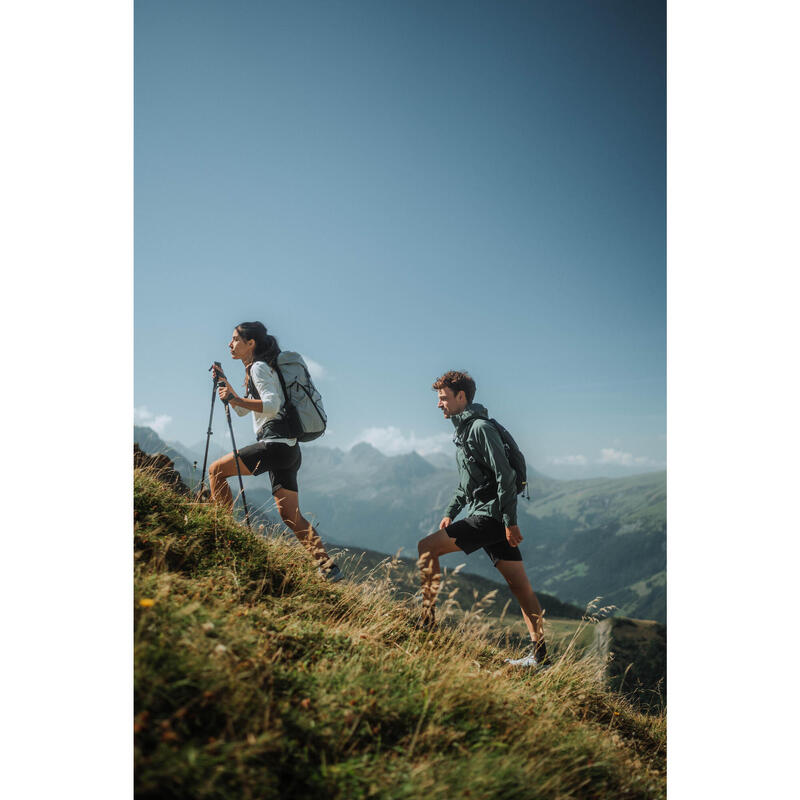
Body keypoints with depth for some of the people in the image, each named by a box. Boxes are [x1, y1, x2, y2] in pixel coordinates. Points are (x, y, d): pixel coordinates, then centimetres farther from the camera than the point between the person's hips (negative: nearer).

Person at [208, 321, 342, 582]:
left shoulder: (259, 367, -4)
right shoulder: (257, 369, 26)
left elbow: (272, 404, -19)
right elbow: (243, 410, 34)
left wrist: (236, 399, -20)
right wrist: (225, 384, 26)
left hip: (275, 442, -10)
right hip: (289, 449, 10)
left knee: (216, 470, -3)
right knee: (290, 515, 5)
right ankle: (327, 566, 0)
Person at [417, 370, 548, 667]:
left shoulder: (481, 428, -12)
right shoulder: (463, 431, 18)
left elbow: (505, 475, -19)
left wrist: (510, 522, -20)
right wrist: (450, 512, 19)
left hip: (490, 516, -10)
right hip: (481, 514, 10)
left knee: (427, 548, -12)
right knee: (519, 585, 8)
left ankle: (427, 621, -7)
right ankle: (539, 654, 12)